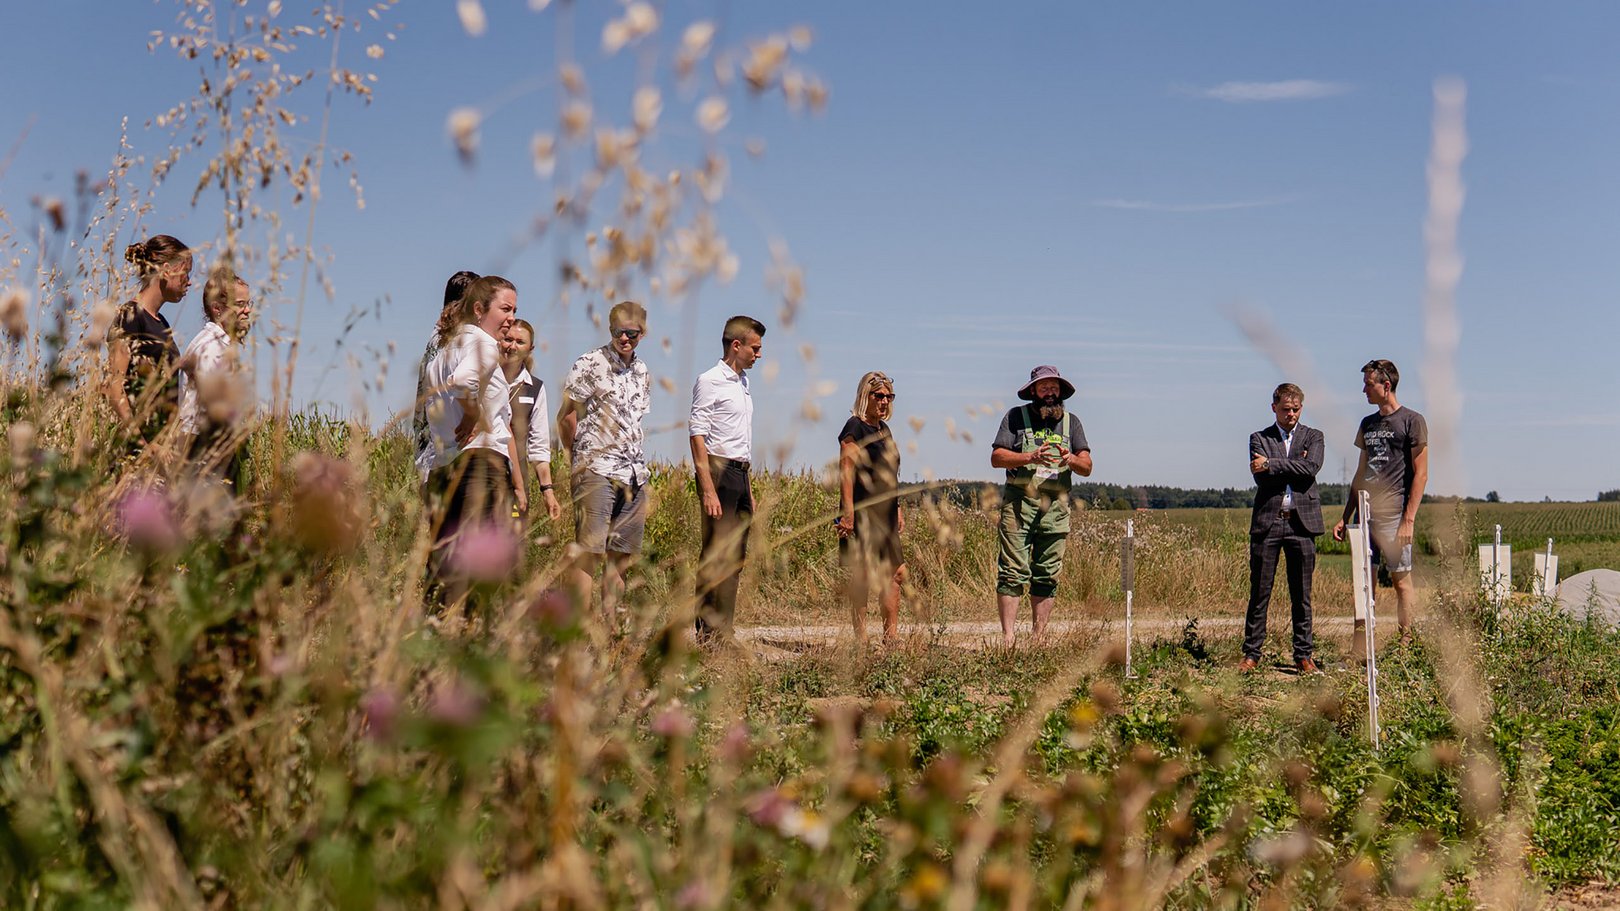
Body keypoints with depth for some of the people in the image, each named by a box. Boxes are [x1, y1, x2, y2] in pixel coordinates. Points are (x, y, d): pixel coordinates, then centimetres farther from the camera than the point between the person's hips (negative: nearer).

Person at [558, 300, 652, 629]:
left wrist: (637, 465, 18)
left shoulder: (643, 372, 16)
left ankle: (609, 627, 12)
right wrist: (580, 459, 4)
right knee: (589, 549, -11)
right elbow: (566, 416, -2)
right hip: (596, 469, -6)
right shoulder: (590, 364, -3)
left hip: (635, 474, 6)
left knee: (621, 554, 6)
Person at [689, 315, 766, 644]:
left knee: (735, 556, 7)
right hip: (719, 470, -9)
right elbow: (697, 436, -14)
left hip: (739, 473, 9)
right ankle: (707, 633, -8)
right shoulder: (710, 381, -7)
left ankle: (722, 632, 10)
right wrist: (708, 489, -21)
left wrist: (748, 490, 19)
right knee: (716, 555, -10)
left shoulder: (742, 383, 19)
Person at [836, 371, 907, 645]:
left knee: (895, 573, 8)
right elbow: (846, 471, -15)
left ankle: (891, 635, 15)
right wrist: (848, 512, -22)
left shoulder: (884, 429, 18)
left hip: (885, 515, 9)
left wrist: (897, 509, 22)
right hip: (862, 514, -9)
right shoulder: (855, 427, -8)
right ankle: (860, 638, -2)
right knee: (860, 574, -5)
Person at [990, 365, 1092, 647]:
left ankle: (1039, 637, 10)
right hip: (1018, 504, -3)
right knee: (1013, 573, -9)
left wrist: (1072, 460, -14)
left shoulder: (1071, 421, 15)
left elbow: (1087, 468, 9)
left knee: (1048, 576, 4)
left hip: (1056, 508, 3)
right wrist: (1031, 458, -17)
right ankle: (1007, 637, -8)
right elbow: (996, 457, -2)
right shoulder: (1016, 417, 6)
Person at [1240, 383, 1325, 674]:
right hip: (1267, 520, 0)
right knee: (1259, 592, 1)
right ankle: (1251, 654, 7)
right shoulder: (1259, 438, 10)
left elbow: (1312, 468, -9)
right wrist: (1294, 466, -8)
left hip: (1301, 521, 1)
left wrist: (1272, 464, -11)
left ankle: (1304, 655, 13)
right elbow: (1261, 476, -6)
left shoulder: (1312, 436, 11)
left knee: (1302, 594, 5)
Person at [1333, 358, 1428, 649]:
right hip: (1366, 514, 6)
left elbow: (1420, 474, -6)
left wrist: (1408, 520, -13)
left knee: (1401, 580, -4)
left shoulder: (1412, 421, -2)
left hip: (1394, 515, -6)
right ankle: (1358, 652, 6)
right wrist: (1345, 517, 17)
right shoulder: (1368, 424, 18)